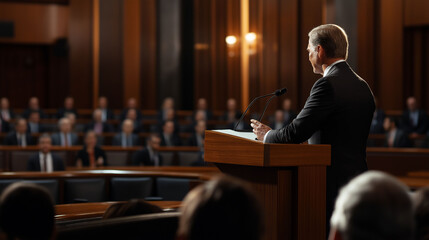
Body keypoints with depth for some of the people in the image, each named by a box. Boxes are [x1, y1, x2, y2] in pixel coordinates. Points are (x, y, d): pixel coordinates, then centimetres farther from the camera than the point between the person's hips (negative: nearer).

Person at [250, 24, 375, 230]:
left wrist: (267, 135, 4)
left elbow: (296, 132, -16)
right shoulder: (362, 86, 13)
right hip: (357, 182, 9)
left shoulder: (328, 85, -14)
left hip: (332, 185, -9)